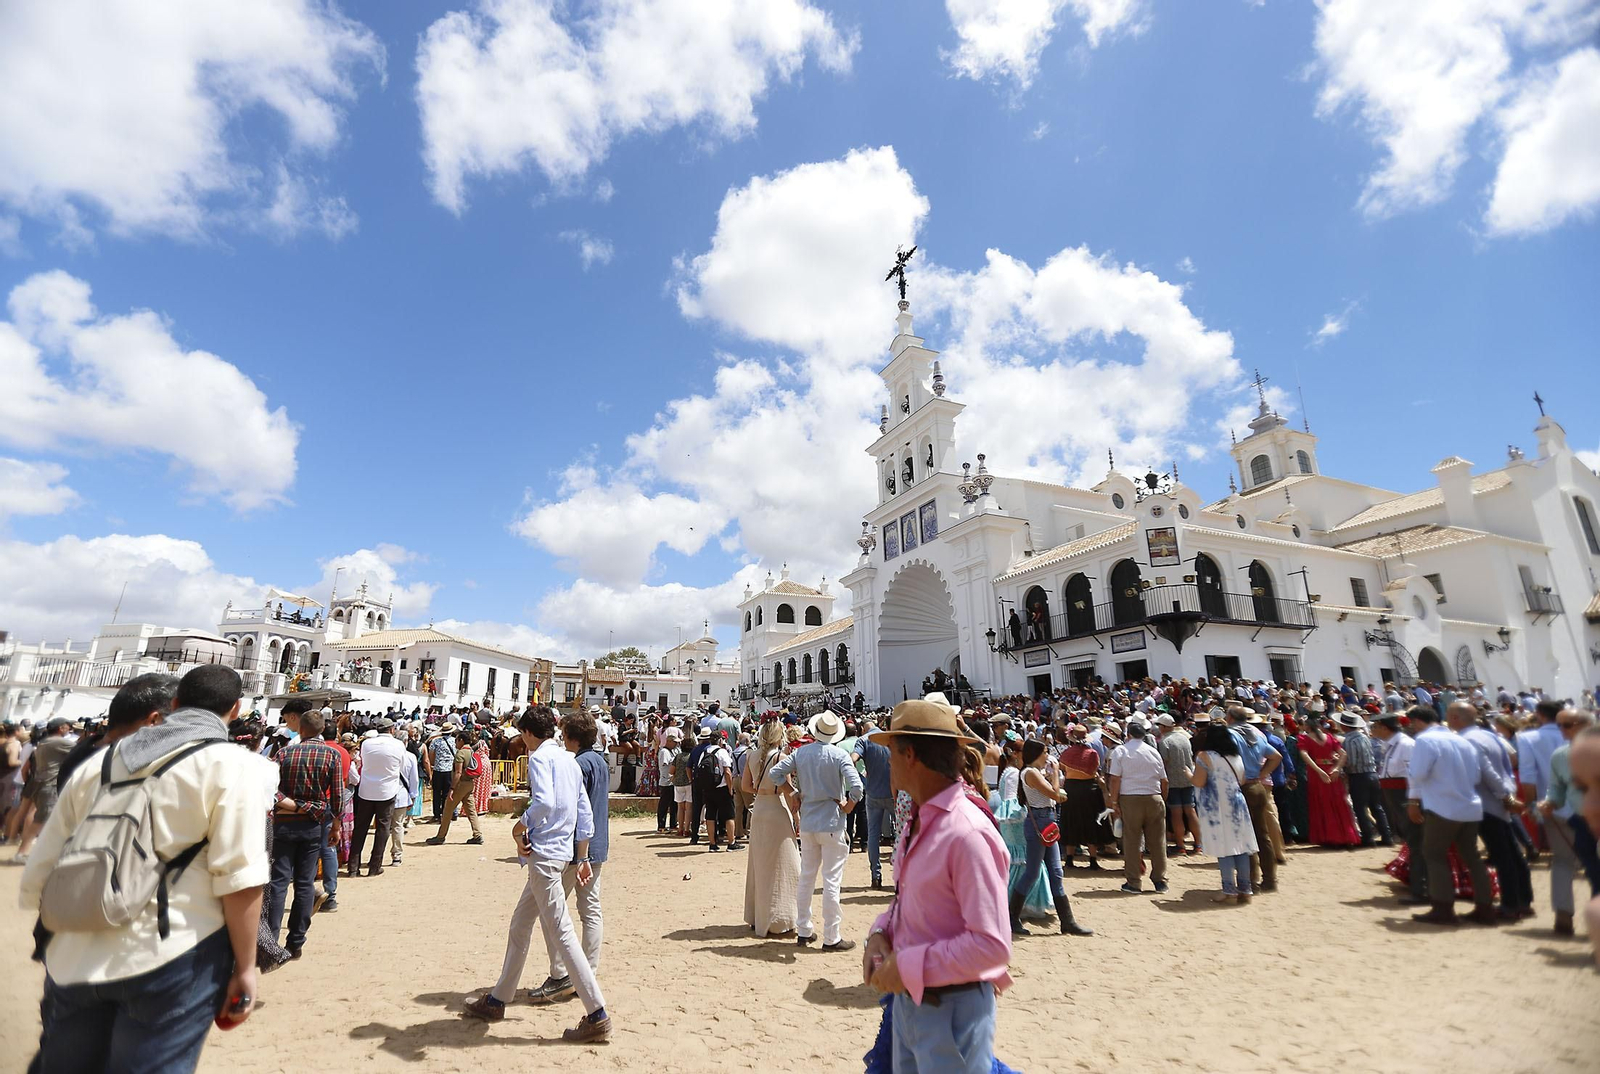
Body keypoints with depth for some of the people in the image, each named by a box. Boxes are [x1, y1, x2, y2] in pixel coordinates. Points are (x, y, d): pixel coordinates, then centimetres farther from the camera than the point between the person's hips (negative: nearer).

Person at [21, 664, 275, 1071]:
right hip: (171, 957, -6)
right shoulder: (233, 764, -9)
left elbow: (38, 875, 13)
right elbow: (238, 879, -15)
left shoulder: (98, 762, 9)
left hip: (73, 959, 6)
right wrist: (245, 968, -6)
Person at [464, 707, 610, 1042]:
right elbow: (585, 814, 15)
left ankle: (597, 1017, -3)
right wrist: (582, 858, 21)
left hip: (543, 853, -9)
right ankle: (497, 1000, 38)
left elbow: (544, 802, -29)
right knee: (519, 926, 22)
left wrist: (519, 827, -11)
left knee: (560, 932, -6)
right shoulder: (570, 760, 14)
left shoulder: (539, 757, -11)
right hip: (562, 851, 9)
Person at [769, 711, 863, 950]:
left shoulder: (800, 753, 1)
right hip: (832, 824, -4)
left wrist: (796, 794, 4)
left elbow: (775, 773, -1)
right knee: (831, 881, 3)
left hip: (807, 823, 5)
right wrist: (847, 806, -6)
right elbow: (856, 787, -22)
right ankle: (831, 938, 10)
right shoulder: (839, 755, -12)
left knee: (806, 878, 16)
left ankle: (803, 931, 26)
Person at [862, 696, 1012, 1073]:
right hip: (907, 997, 8)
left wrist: (907, 966, -21)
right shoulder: (918, 822, 0)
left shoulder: (967, 833, -27)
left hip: (951, 1008, -8)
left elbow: (992, 945, -27)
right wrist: (880, 934, -4)